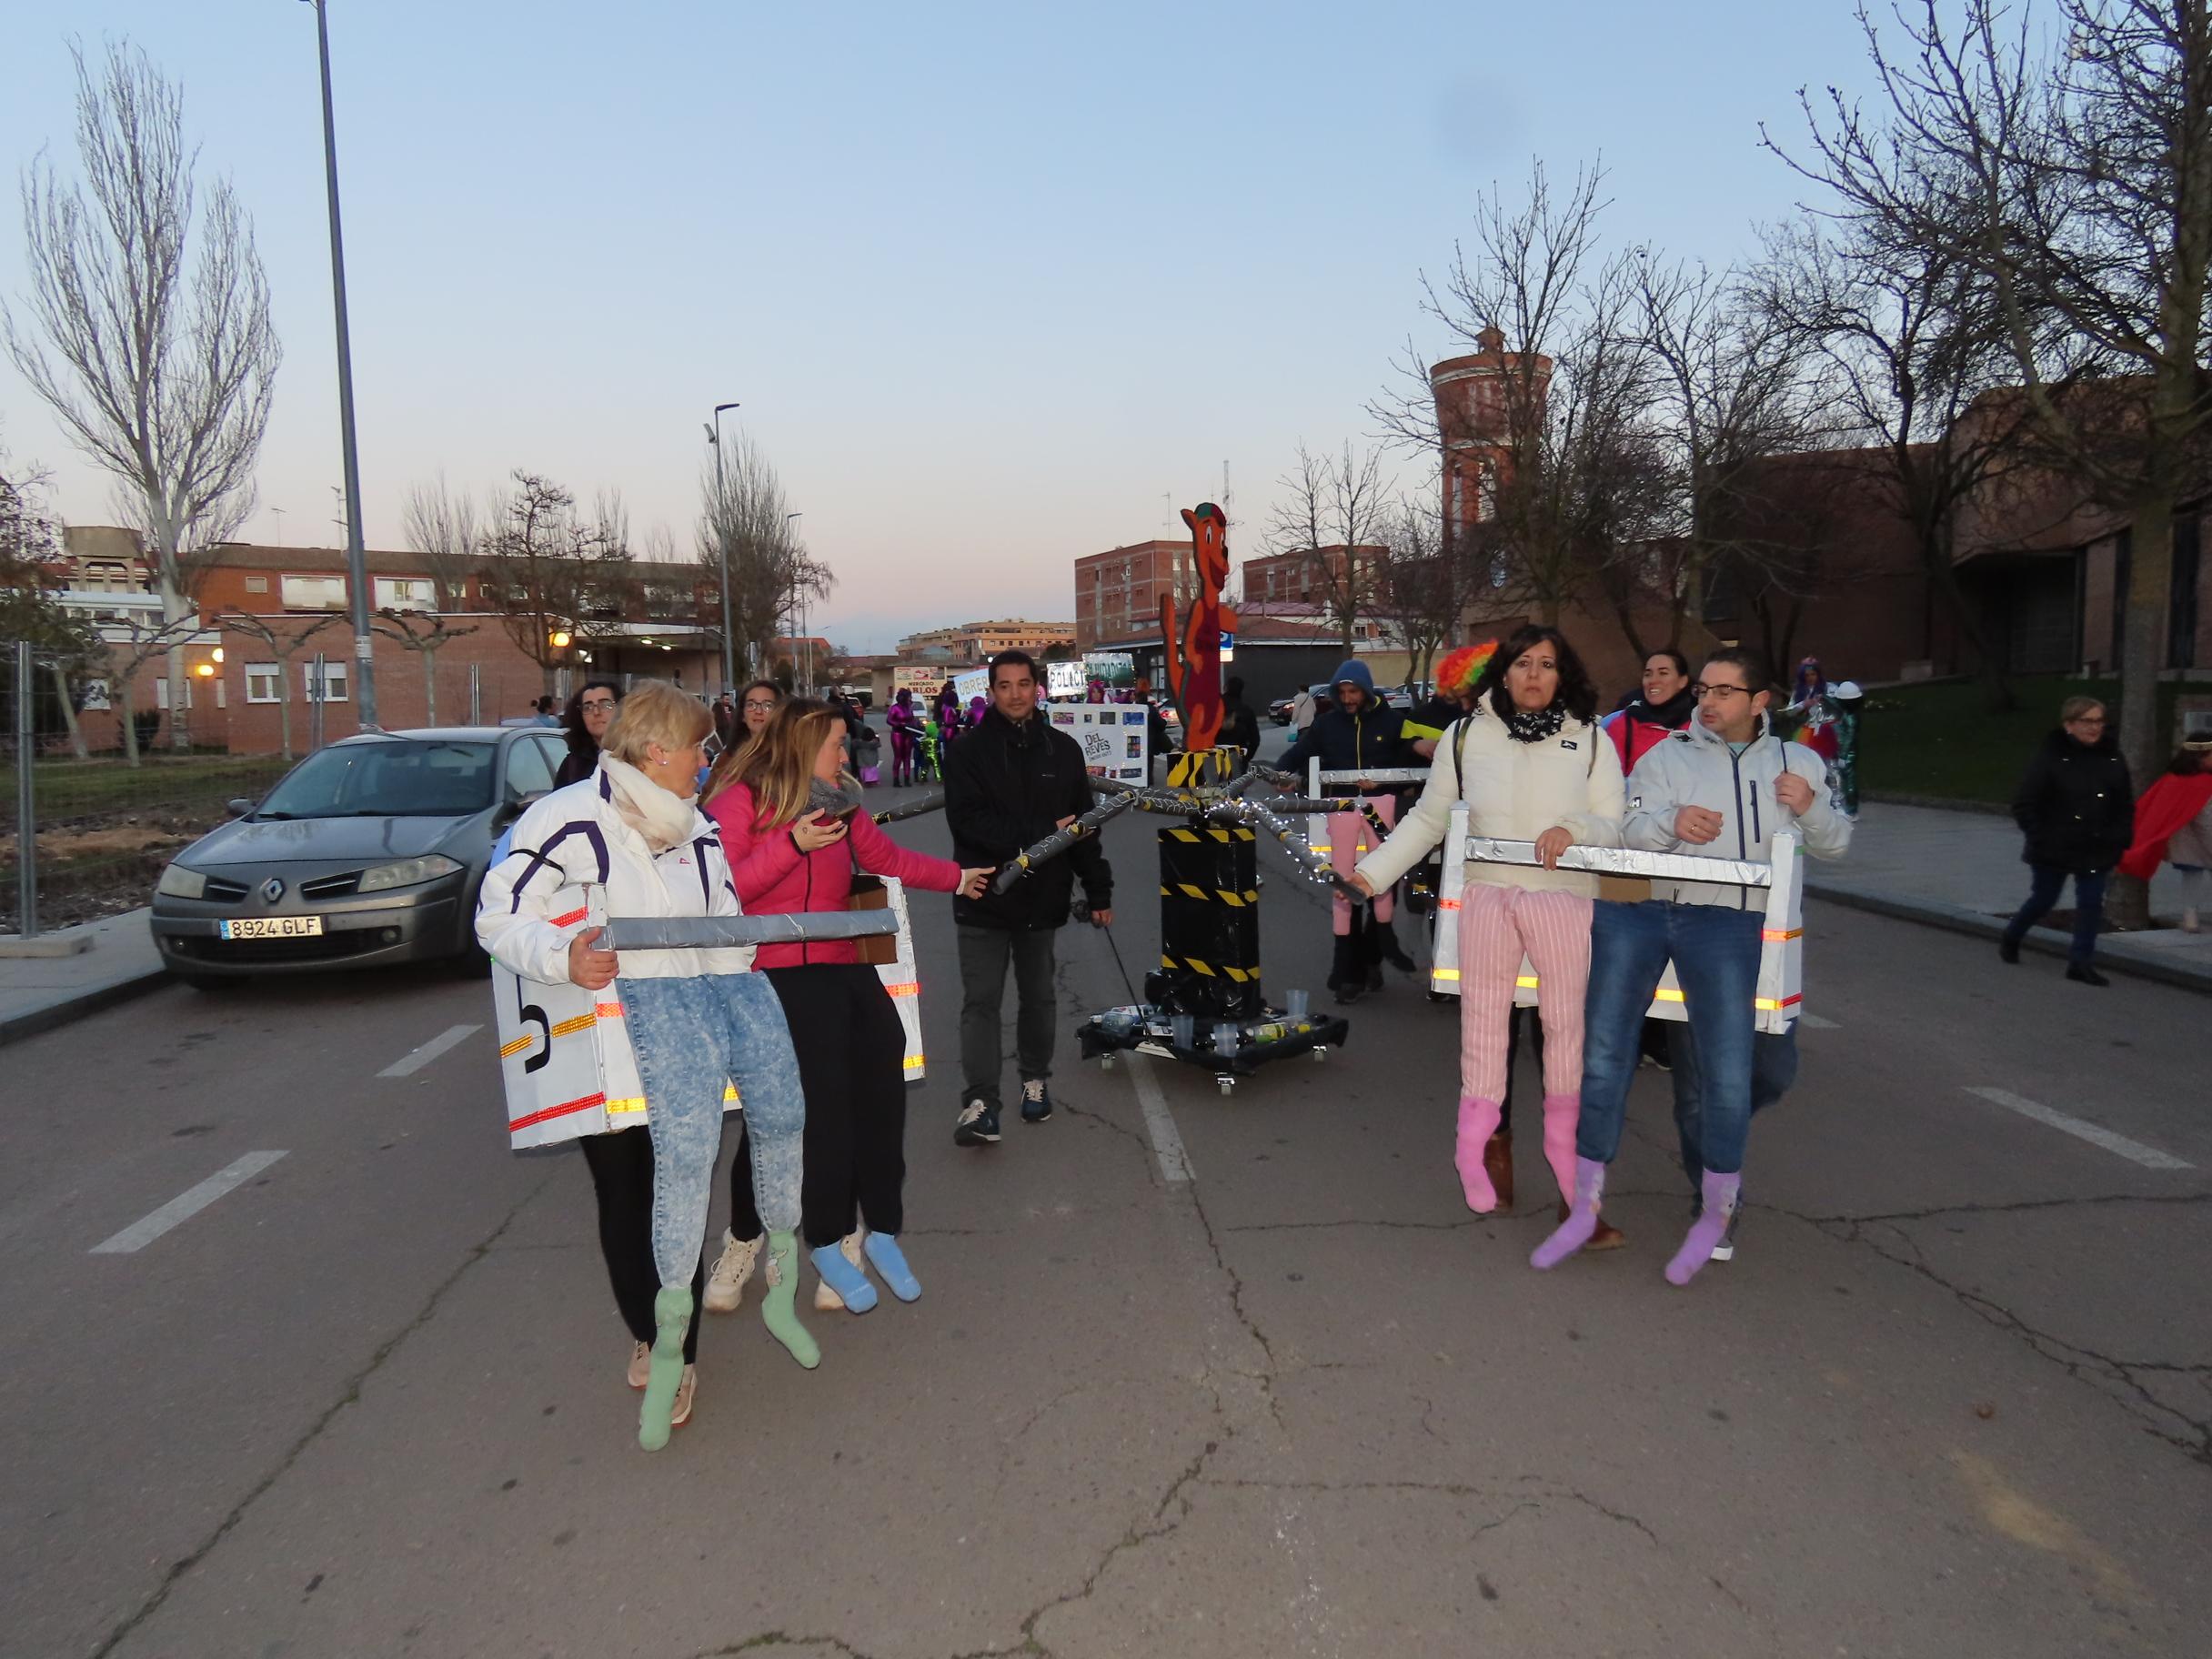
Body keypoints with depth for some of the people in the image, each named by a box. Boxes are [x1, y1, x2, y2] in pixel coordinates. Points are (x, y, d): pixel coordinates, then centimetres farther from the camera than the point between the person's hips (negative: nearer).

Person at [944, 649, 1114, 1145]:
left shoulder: (1063, 750, 6)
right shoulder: (969, 752, -4)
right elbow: (969, 821, -17)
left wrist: (1099, 892, 6)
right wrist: (1043, 835, -19)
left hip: (1042, 899, 3)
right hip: (984, 899, -3)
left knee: (1038, 997, 15)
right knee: (981, 1001, -3)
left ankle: (1035, 1080, 32)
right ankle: (979, 1101, -1)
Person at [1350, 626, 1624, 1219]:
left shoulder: (1590, 739, 4)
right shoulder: (1467, 734, 4)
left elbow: (1615, 825, 2)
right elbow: (1428, 819, 8)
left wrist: (1574, 830, -19)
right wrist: (1374, 870, 3)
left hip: (1563, 897, 0)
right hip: (1486, 895, 0)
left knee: (1566, 1017, 6)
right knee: (1483, 1016, 6)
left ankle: (1562, 1140, 23)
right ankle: (1474, 1144, 16)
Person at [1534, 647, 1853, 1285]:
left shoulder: (1795, 761, 18)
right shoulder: (1668, 755, 13)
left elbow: (1834, 845, 21)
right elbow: (1628, 830, 0)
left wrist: (1811, 808, 0)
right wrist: (1670, 822, -22)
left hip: (1726, 919, 0)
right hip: (1639, 908, 0)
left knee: (1728, 1077, -10)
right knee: (1602, 1058, -3)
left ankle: (1716, 1213, 14)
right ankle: (1586, 1205, 11)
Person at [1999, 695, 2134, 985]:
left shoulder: (2112, 758, 2)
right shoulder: (2050, 757, -13)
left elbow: (2125, 806, 11)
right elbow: (2023, 804, -12)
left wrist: (2120, 840, 2)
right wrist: (2040, 838, -14)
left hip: (2096, 851, 4)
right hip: (2054, 850, -4)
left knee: (2091, 904, 2)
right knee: (2042, 900, 8)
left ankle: (2081, 963, 10)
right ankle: (2011, 938, 34)